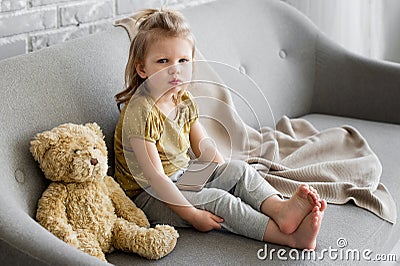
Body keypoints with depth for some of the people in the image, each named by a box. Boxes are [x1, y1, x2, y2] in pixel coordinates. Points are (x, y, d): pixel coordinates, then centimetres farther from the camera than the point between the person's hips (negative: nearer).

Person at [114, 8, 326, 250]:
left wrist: (231, 177, -1)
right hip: (148, 196, -9)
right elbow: (154, 177, -26)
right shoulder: (140, 112, -23)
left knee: (239, 169, -7)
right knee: (218, 199, -25)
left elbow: (205, 149, 11)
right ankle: (290, 237, -32)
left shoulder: (184, 101, 4)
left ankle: (281, 209, -32)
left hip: (182, 181, 9)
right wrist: (192, 215, -26)